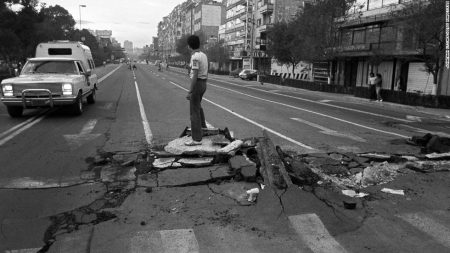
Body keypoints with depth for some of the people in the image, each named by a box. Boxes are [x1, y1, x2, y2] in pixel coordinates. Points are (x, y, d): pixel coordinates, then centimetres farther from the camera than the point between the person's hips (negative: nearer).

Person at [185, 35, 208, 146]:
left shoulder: (195, 57, -18)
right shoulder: (204, 55, 10)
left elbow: (195, 75, -23)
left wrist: (190, 92, -22)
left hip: (196, 84, -9)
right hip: (203, 84, 9)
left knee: (194, 111, -6)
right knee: (197, 105, 31)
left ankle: (197, 139, -6)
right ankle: (202, 126, 48)